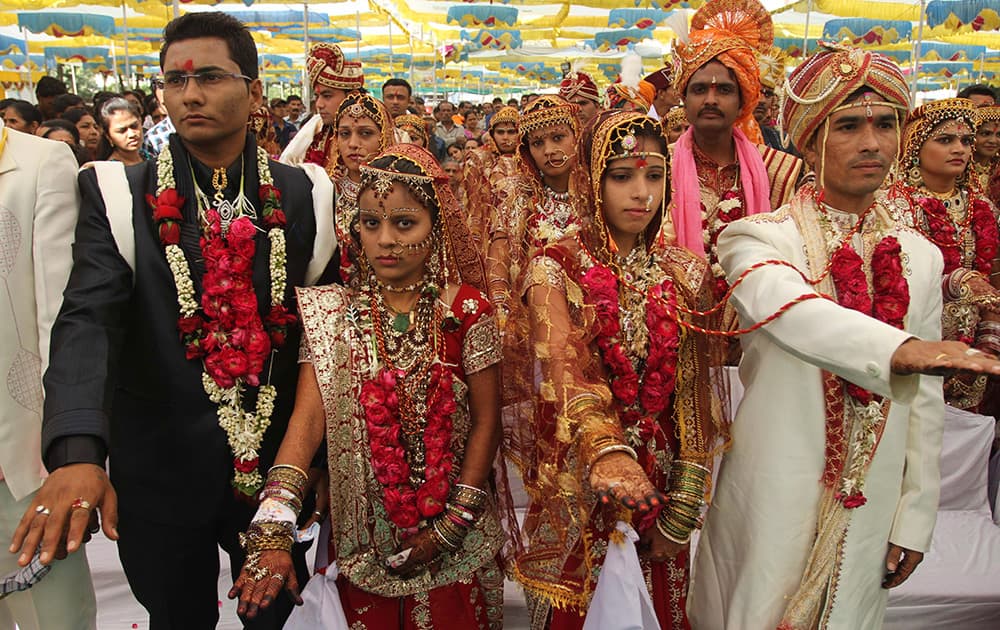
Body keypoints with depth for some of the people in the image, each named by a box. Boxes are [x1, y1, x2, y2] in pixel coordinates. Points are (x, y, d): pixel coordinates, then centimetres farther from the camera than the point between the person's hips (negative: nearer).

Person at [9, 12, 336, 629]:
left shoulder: (304, 196, -3)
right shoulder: (118, 197, -8)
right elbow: (87, 320, -20)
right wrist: (77, 452, -36)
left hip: (277, 467, 1)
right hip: (163, 472, -1)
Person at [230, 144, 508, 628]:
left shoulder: (467, 309, -10)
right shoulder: (335, 311, -6)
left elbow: (486, 422, -8)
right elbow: (308, 416, -16)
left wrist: (452, 526, -11)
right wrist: (272, 530, -25)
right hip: (362, 534, 1)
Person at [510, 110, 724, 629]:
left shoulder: (686, 272, 1)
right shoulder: (554, 267, -9)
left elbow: (695, 391, 0)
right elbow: (565, 369, -25)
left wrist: (683, 507, -5)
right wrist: (606, 451, -43)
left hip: (657, 484, 3)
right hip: (577, 485, -3)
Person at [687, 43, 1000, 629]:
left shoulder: (920, 257, 4)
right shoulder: (759, 238, -9)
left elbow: (925, 401, 7)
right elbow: (790, 311, -32)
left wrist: (916, 518, 6)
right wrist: (897, 351, -48)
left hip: (869, 508, 4)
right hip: (772, 500, -4)